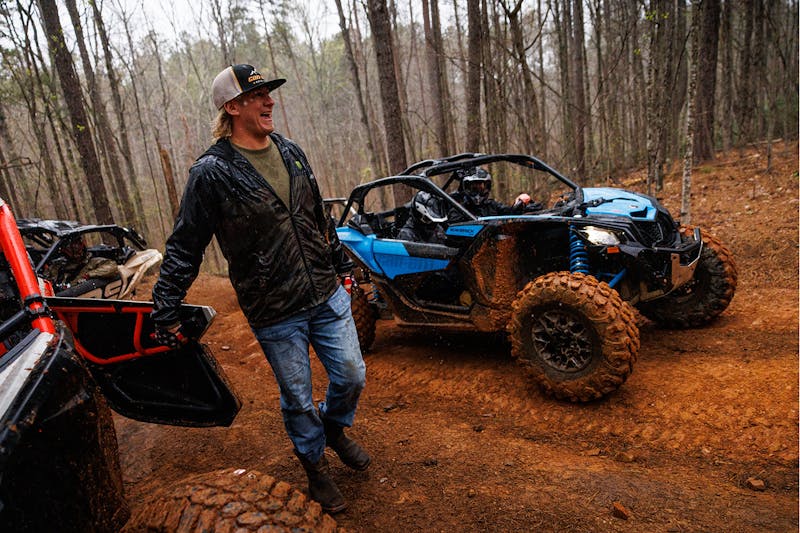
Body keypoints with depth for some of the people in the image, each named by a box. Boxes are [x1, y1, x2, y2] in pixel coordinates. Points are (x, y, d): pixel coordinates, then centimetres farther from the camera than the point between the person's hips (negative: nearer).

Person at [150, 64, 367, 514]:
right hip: (275, 315, -5)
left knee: (352, 378, 12)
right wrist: (166, 309, -6)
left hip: (328, 296, 5)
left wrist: (342, 262, 22)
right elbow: (185, 248, -6)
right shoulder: (212, 172, -12)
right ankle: (316, 465, 39)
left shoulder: (290, 151, 6)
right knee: (298, 400, 11)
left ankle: (335, 429, 45)